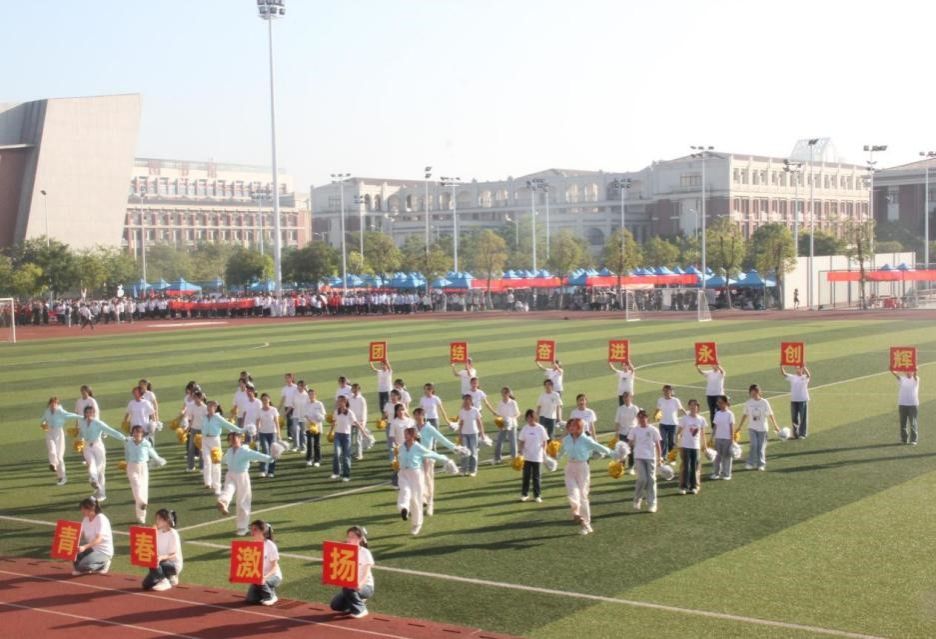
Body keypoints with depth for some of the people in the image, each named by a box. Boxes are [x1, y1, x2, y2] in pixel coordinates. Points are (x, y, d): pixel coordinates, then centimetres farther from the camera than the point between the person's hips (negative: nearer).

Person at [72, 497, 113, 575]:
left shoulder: (101, 519, -20)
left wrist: (84, 547, -42)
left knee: (83, 566, -26)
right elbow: (81, 535, 4)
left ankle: (103, 563, -1)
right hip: (91, 548, 7)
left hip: (103, 551, -7)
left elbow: (98, 539, -28)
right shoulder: (85, 519, 4)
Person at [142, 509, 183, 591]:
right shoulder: (158, 533, 4)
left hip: (174, 565, -7)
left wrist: (162, 557, -39)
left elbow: (174, 555, -21)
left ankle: (164, 582, -12)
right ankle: (168, 577, 17)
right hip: (161, 563, 7)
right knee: (146, 584, -3)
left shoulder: (173, 534, -17)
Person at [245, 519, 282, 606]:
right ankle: (269, 589, 16)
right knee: (250, 599, -11)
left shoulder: (270, 545, -17)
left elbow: (275, 567, -16)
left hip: (273, 575, -5)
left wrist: (266, 576, -35)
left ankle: (271, 597, -7)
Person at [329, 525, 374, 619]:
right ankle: (357, 601, 14)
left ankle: (360, 609, -11)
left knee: (348, 588, -35)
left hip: (365, 586, -5)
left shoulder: (365, 553, -12)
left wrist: (360, 584, -40)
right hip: (350, 585, 5)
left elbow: (367, 573, -19)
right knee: (335, 605, -12)